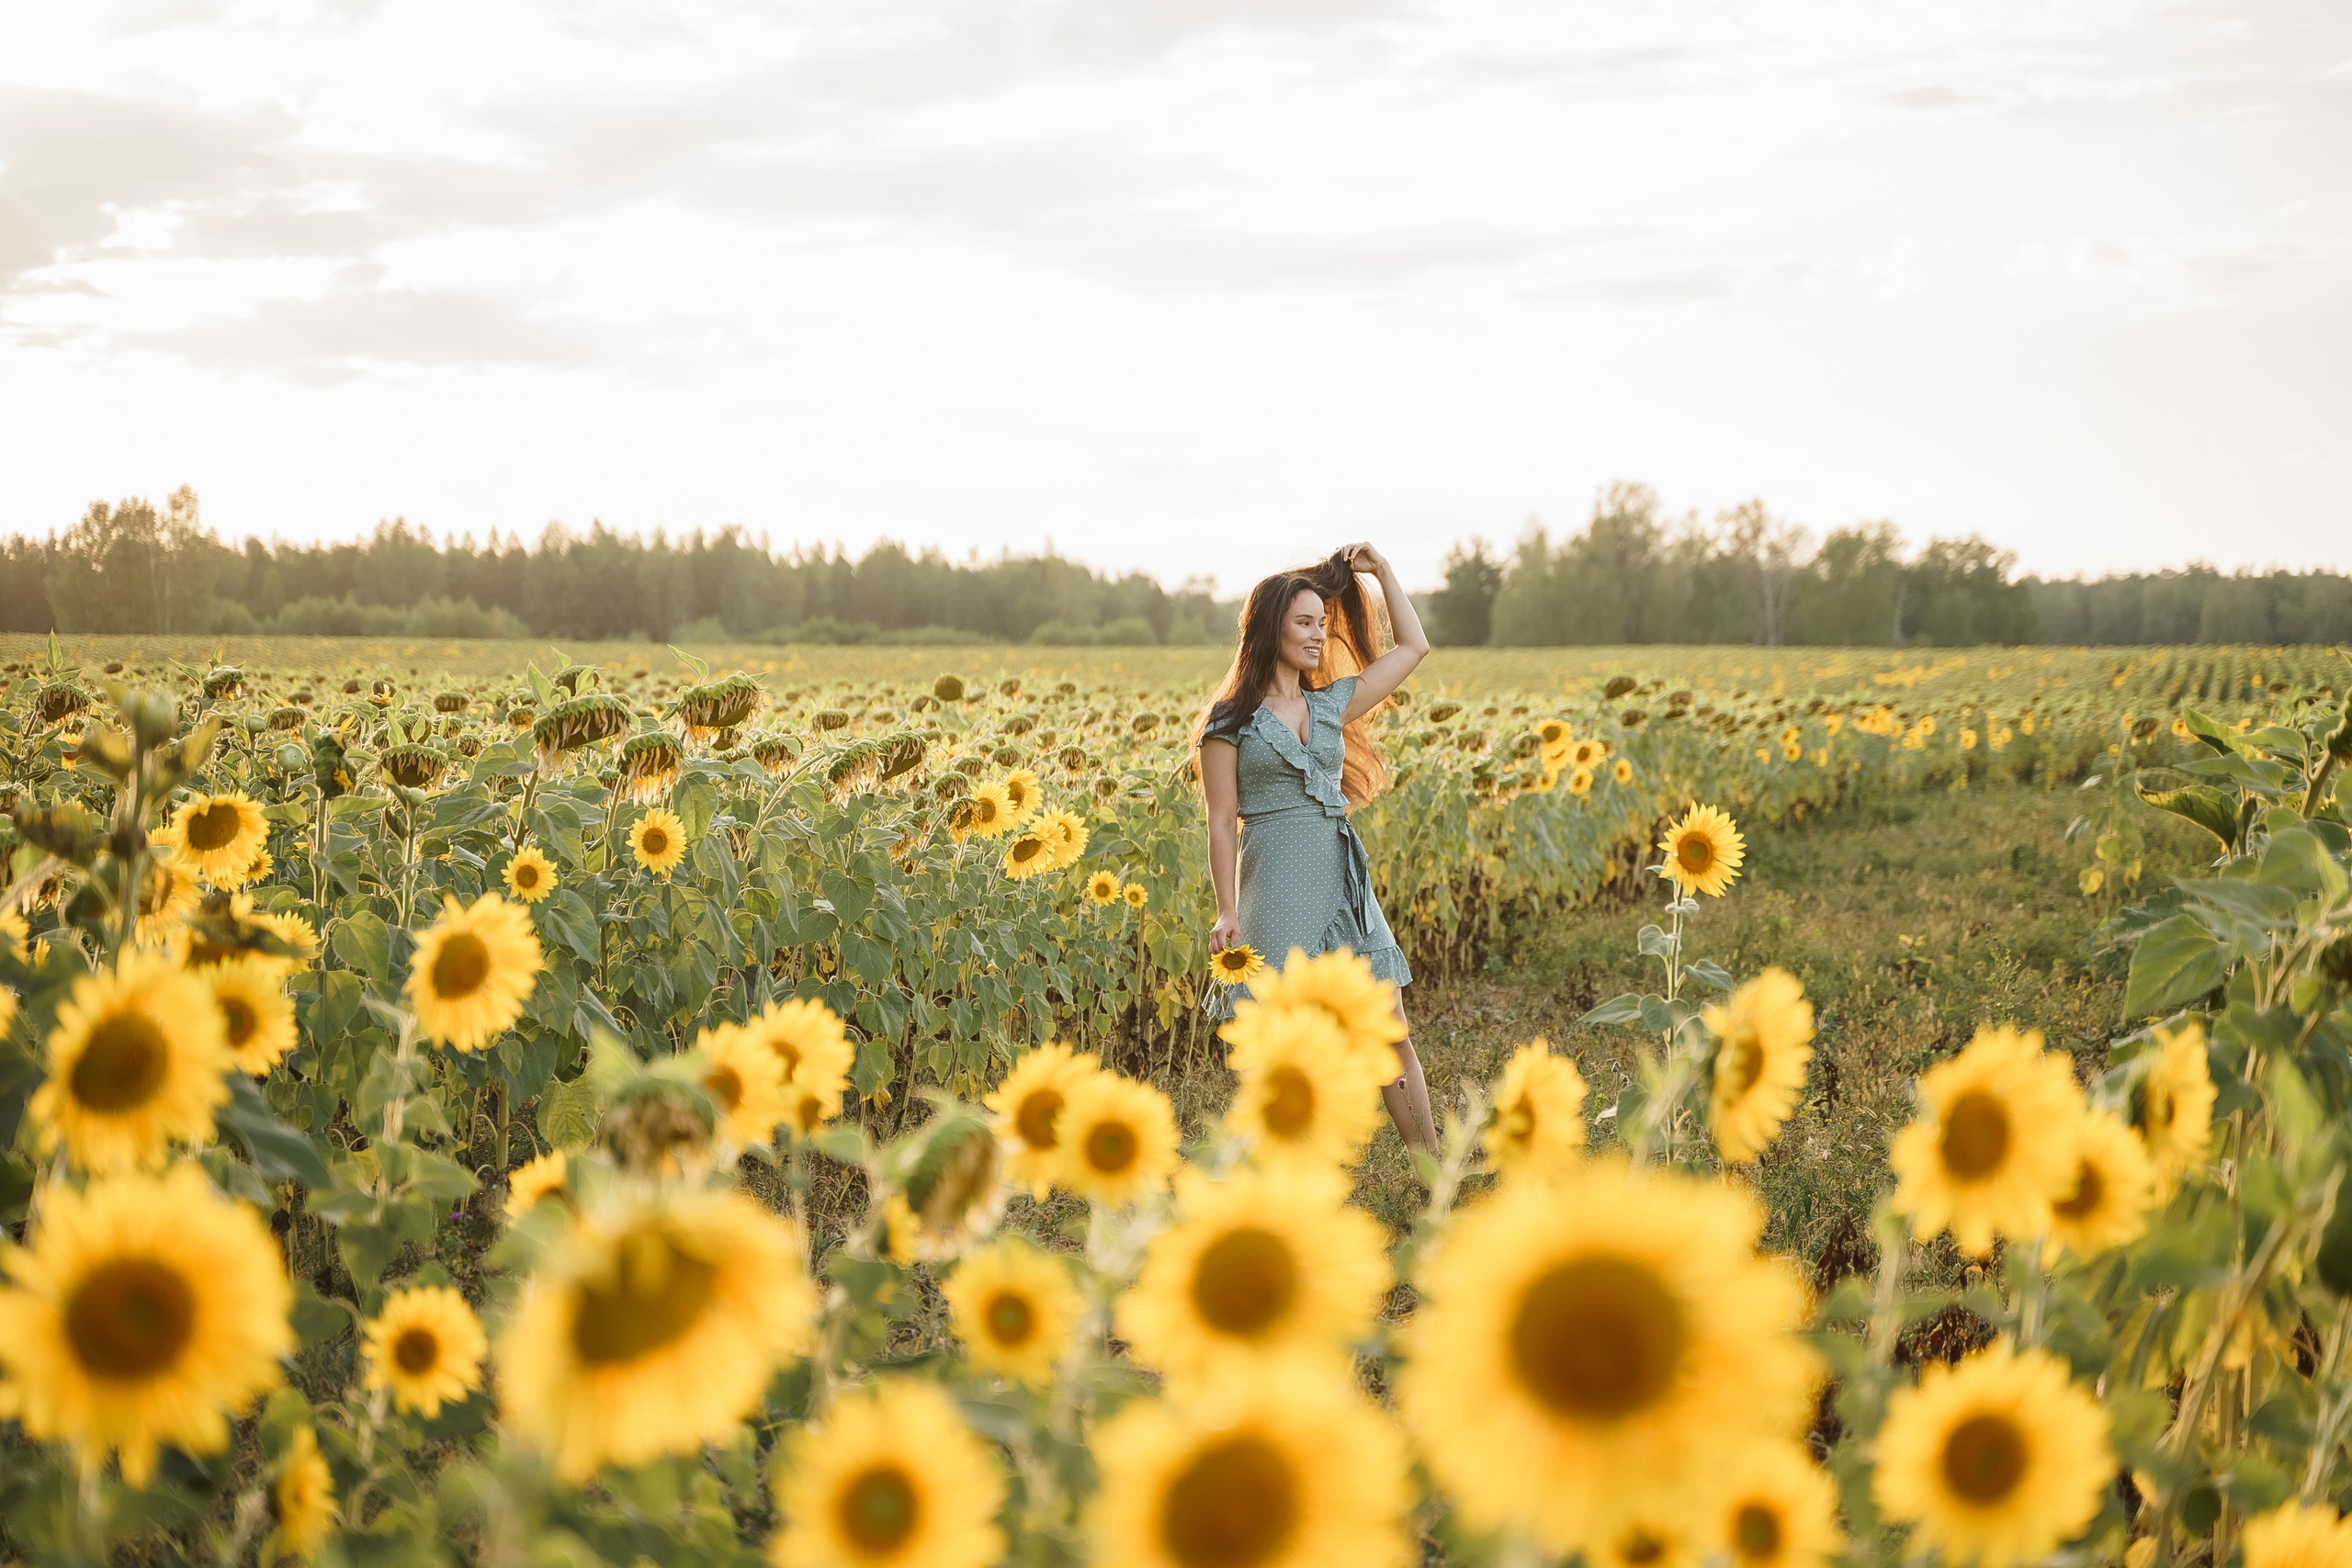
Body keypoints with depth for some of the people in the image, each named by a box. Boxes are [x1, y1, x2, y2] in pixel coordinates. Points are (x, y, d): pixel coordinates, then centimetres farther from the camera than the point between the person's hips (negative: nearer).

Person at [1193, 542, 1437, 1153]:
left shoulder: (1331, 706, 13)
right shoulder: (1231, 721, 0)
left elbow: (1414, 647, 20)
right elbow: (1221, 822, -2)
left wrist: (1381, 570, 17)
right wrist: (1227, 910, -9)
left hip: (1345, 882, 5)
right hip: (1278, 889, -5)